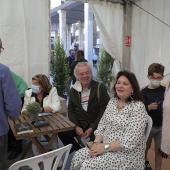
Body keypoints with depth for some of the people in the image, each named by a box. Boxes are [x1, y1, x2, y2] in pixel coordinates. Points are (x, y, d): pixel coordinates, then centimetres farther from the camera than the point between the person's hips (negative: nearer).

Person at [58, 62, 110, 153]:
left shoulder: (100, 87, -4)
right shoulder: (73, 90, 8)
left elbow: (104, 110, -9)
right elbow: (71, 110, 7)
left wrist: (92, 128, -17)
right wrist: (76, 126, -10)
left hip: (96, 125, -3)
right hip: (79, 124, 4)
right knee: (62, 132, -18)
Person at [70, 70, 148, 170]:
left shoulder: (138, 107, -17)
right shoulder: (112, 101, 5)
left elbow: (130, 140, -23)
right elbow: (102, 125, 7)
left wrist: (105, 147, -21)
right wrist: (97, 143, -10)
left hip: (127, 153, -6)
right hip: (105, 146, 6)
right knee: (78, 156, -10)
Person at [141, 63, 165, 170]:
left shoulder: (165, 90, -5)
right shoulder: (144, 92, -11)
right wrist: (148, 107, -27)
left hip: (162, 126, 1)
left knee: (159, 150, 9)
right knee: (146, 147, 20)